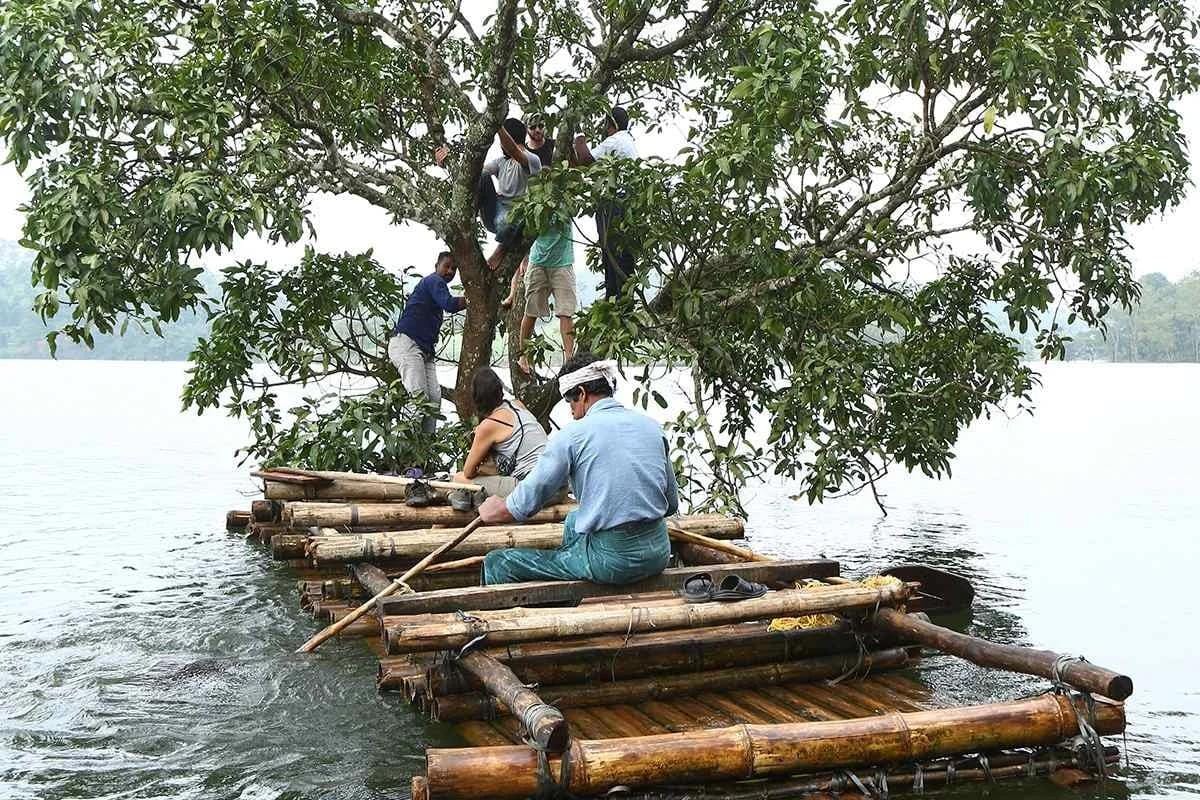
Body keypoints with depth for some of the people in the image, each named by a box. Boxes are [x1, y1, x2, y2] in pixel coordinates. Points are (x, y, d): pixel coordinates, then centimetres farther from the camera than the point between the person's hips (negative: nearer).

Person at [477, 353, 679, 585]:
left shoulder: (572, 435, -9)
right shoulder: (651, 425, 7)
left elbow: (526, 503, -6)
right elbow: (671, 504, 12)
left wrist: (494, 510, 16)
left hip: (612, 559, -7)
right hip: (658, 553, 7)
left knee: (497, 564, 6)